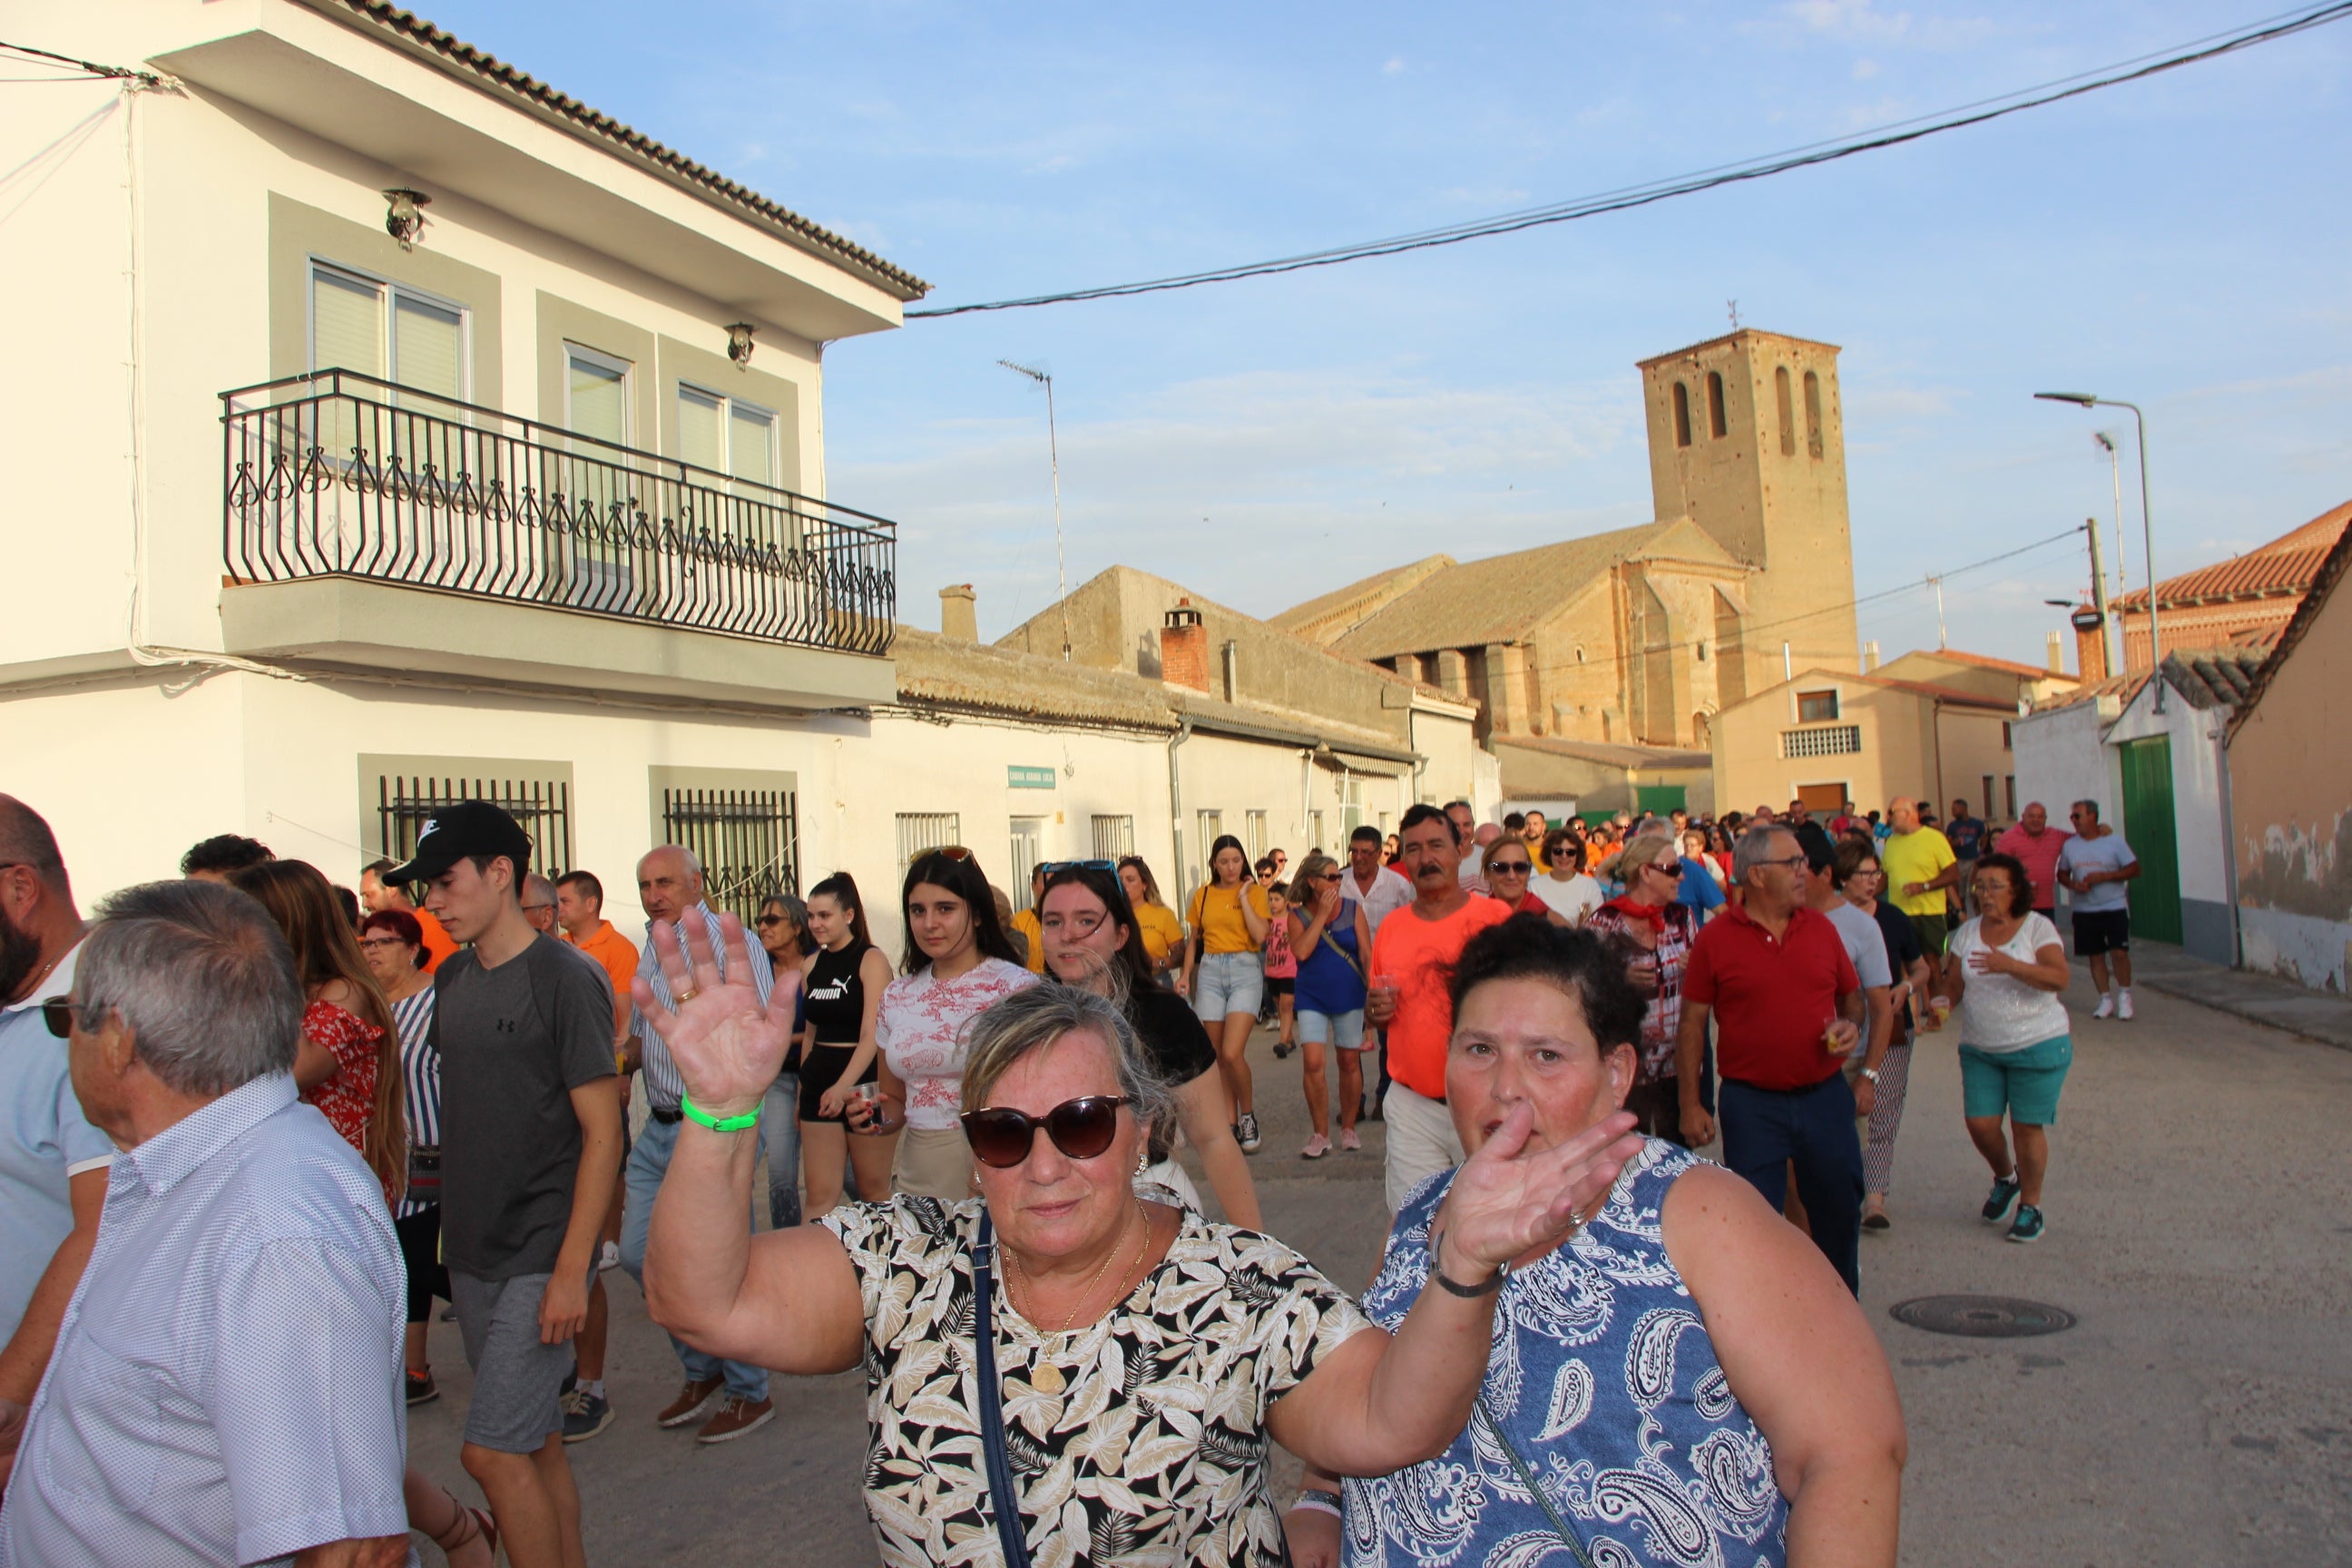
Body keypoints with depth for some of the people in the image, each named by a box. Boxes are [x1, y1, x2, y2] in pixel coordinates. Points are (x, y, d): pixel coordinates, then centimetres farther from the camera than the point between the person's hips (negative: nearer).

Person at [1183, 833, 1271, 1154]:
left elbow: (1260, 935, -12)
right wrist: (1185, 976, 4)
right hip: (1210, 972, 4)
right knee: (1218, 1058, 5)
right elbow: (1194, 940, 15)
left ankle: (1248, 1115, 6)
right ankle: (1231, 1124, 17)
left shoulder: (1254, 891, 1)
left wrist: (1243, 897, -10)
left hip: (1245, 970, -3)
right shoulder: (1202, 894, 10)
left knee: (1232, 1053, -16)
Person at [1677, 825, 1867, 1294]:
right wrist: (1690, 1104, -5)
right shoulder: (1716, 937, -6)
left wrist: (1851, 1024, -5)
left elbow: (1851, 994, 19)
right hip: (1751, 1102, -3)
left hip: (1824, 1094, 4)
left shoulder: (1821, 927, 6)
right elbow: (1692, 1023, -3)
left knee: (1839, 1213, 15)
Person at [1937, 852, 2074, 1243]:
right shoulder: (1968, 932, 6)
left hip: (2037, 1046, -4)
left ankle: (2030, 1206, 19)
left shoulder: (2037, 927, -8)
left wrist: (2009, 965, -35)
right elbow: (1954, 984, 8)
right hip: (1979, 1049, 4)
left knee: (2027, 1126, 0)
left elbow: (2060, 978, -22)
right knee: (1980, 1123, 0)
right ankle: (2005, 1177, 31)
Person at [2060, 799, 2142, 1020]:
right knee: (2095, 956, 7)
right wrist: (2073, 884, -11)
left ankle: (2124, 996, 10)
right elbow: (2062, 874, 12)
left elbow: (2134, 869, -6)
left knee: (2119, 952, -9)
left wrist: (2104, 877, -17)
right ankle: (2105, 999, 17)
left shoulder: (2114, 841, -5)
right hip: (2084, 910, 3)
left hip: (2115, 907, -3)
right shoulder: (2070, 845, 4)